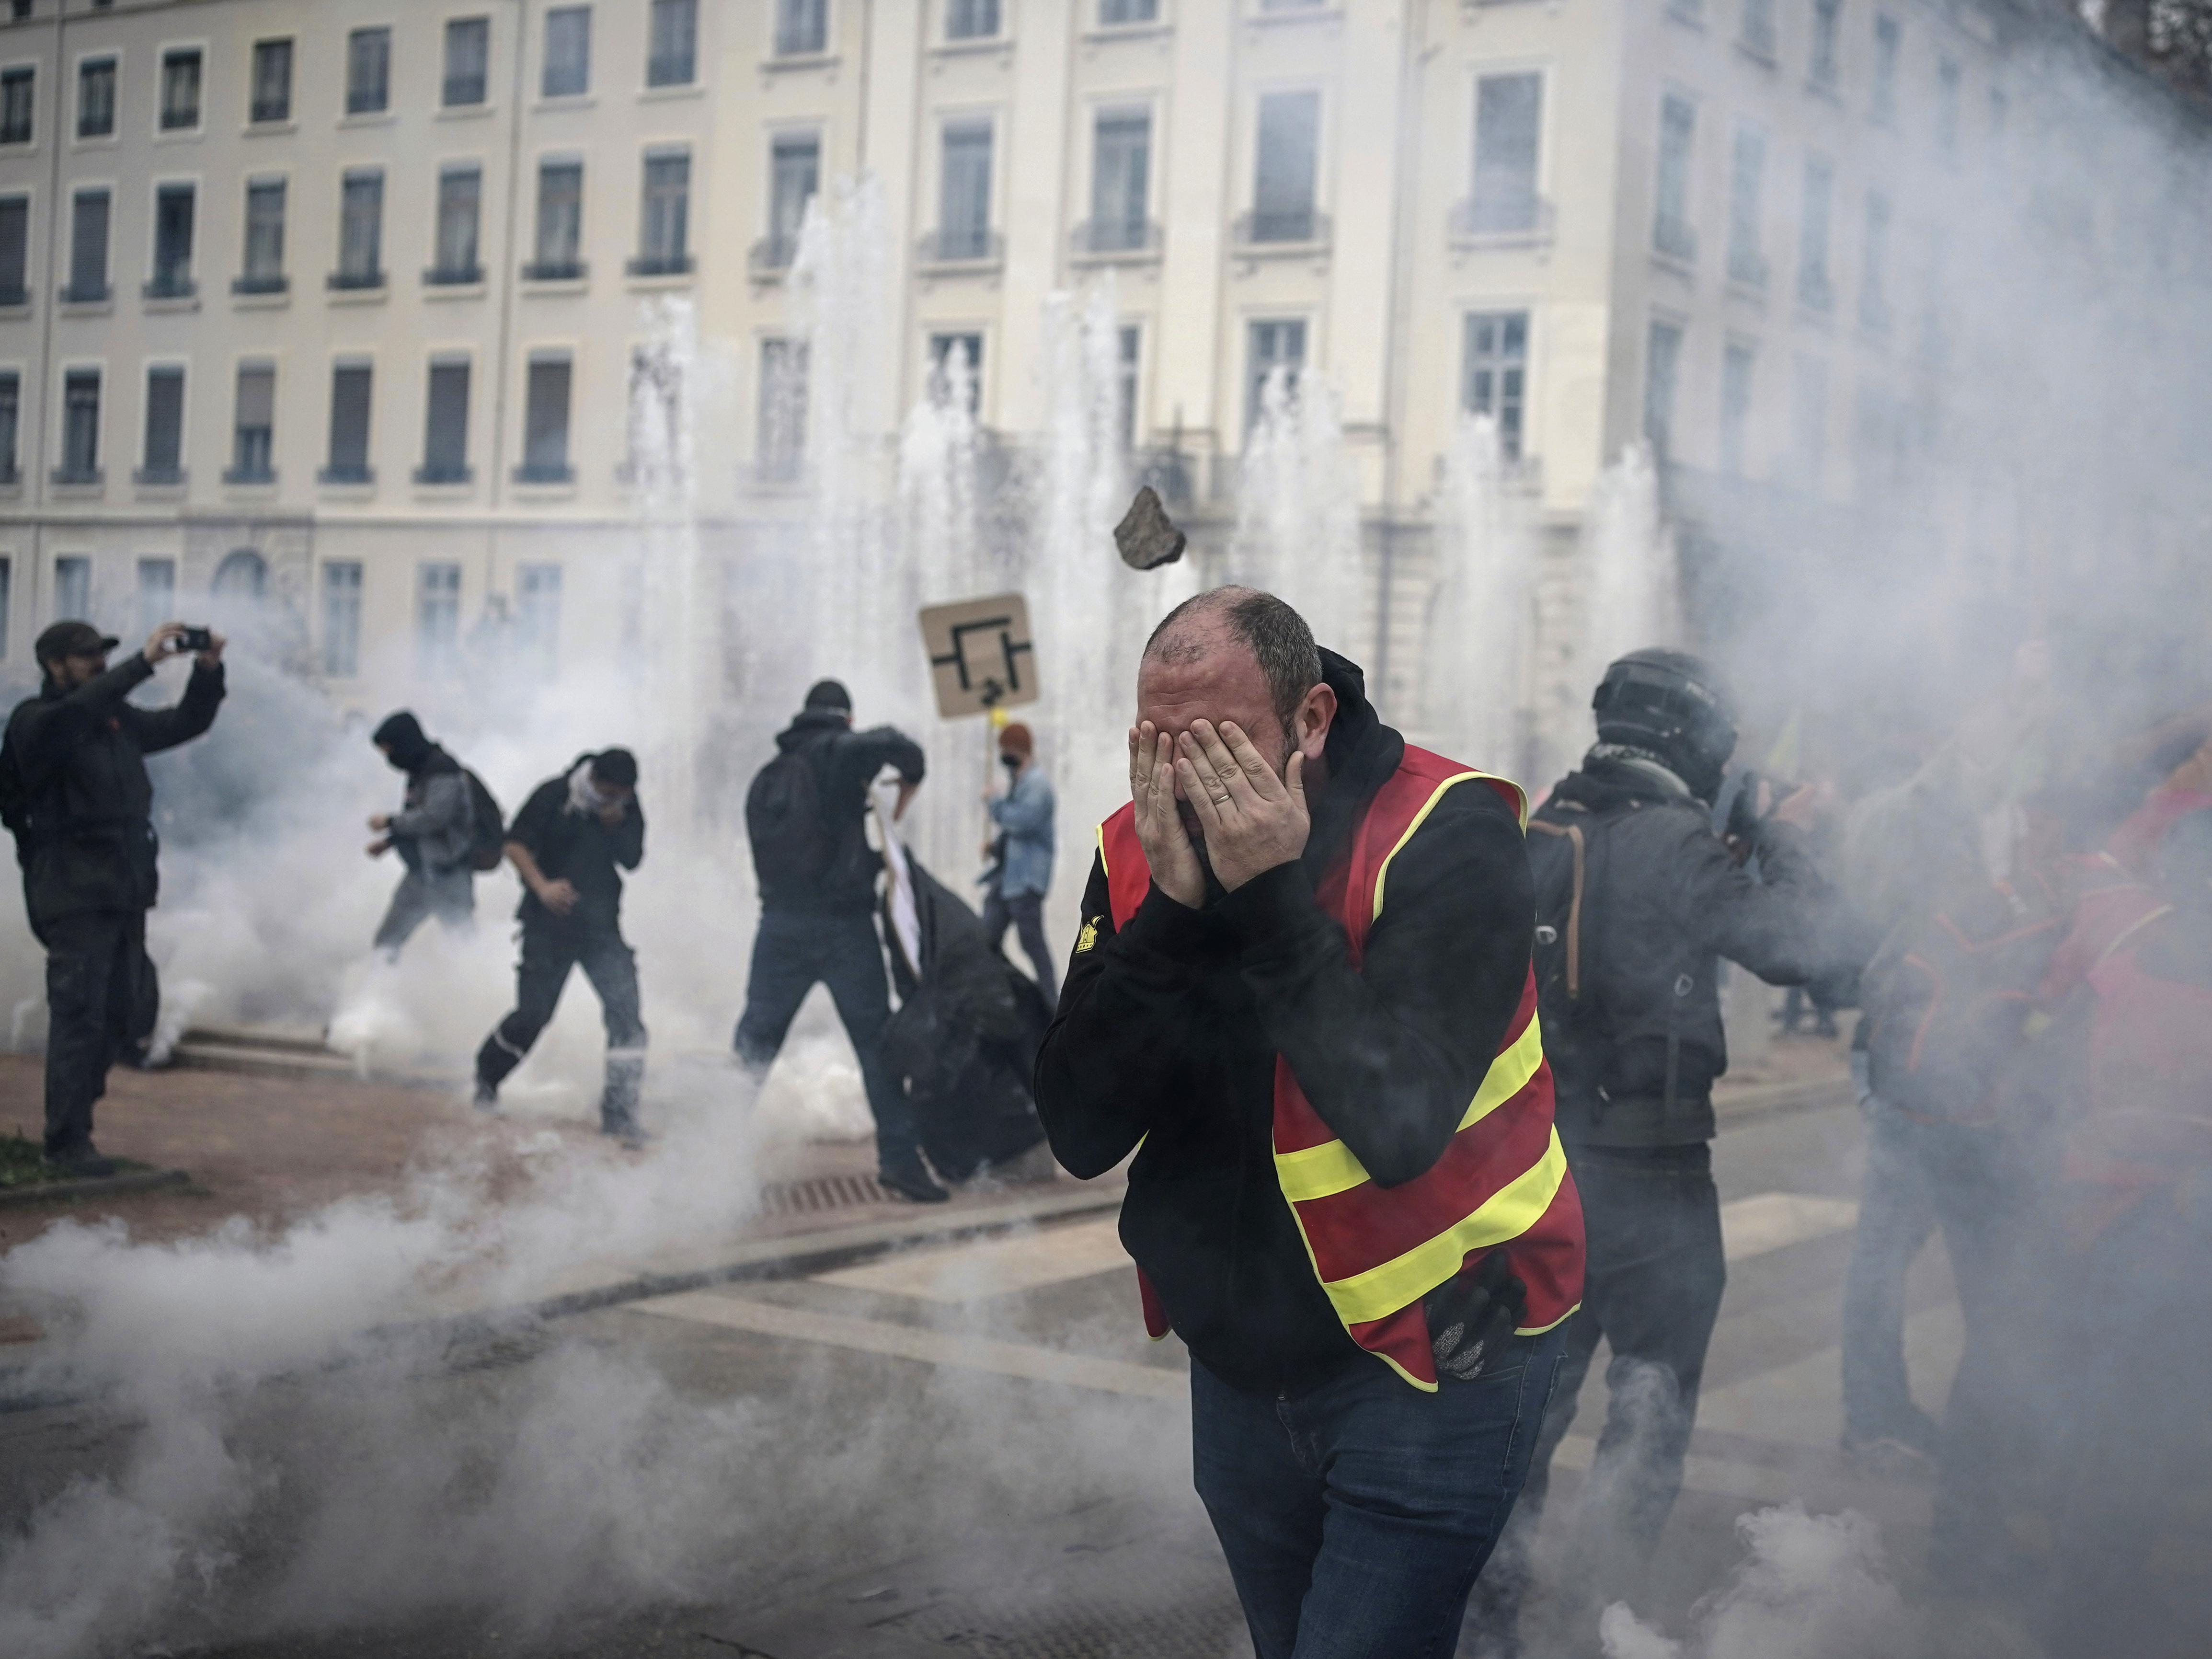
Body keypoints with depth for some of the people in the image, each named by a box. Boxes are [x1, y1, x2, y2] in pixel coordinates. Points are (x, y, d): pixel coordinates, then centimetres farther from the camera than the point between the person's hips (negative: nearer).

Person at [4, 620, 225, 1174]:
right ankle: (67, 1140, 3)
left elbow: (186, 722, 18)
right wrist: (144, 662, -31)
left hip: (126, 893, 7)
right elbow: (76, 712, -28)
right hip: (75, 895, -7)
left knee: (129, 1012, 9)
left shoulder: (119, 720, 15)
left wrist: (208, 671, 0)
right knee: (80, 1014, -6)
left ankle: (71, 1116, 23)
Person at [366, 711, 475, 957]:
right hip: (422, 872, 10)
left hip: (449, 872, -10)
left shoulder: (442, 770, -15)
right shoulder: (420, 773, 14)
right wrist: (389, 841, 12)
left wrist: (391, 822, -13)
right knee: (388, 938, 9)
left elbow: (434, 817, -25)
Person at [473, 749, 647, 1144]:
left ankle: (619, 1111, -7)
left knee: (626, 1011, -12)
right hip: (550, 924, -3)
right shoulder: (554, 796, -10)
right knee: (533, 1014, 4)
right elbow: (515, 844, -9)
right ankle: (486, 1078, 33)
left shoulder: (628, 808, 2)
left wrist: (616, 826, -18)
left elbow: (633, 860, 0)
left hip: (602, 929, 3)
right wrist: (542, 885, -23)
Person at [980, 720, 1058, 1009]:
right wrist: (997, 846, 10)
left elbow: (1023, 821, -26)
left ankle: (1050, 1003, -4)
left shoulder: (1037, 783, -14)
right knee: (989, 936, 12)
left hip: (1026, 876, -10)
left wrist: (994, 803, -12)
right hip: (1006, 873, 10)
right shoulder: (1018, 781, 18)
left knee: (1031, 939, -9)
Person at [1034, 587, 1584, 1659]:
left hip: (1426, 1360, -5)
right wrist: (1173, 910, -23)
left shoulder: (1447, 836, -19)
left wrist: (1273, 901, -30)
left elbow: (1397, 1125, -29)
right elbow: (1080, 1135, -13)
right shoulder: (1135, 849, -3)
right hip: (1240, 1362, 6)